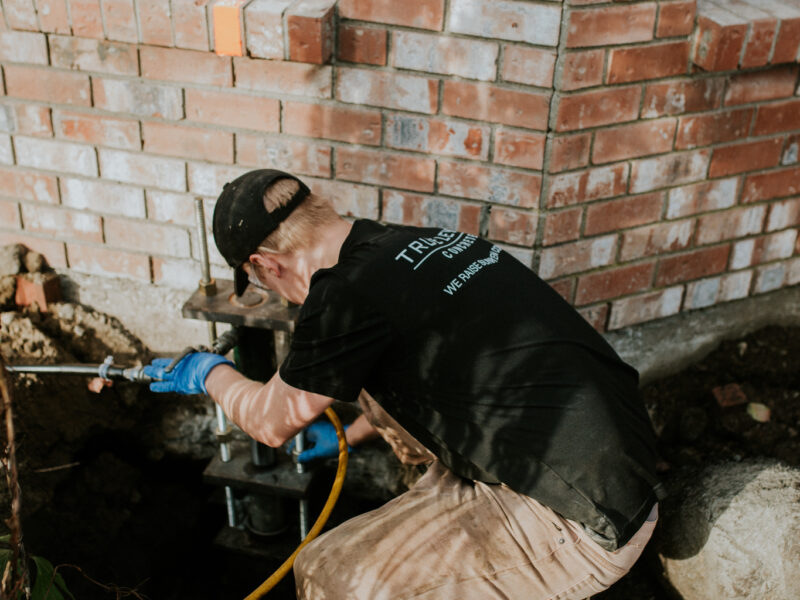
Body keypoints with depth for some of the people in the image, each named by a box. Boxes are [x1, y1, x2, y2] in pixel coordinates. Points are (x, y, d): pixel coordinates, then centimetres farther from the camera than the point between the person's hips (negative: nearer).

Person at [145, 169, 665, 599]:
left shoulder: (348, 293, -16)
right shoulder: (430, 242, 8)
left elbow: (273, 422, 3)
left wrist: (209, 374, 24)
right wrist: (348, 436, 43)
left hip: (582, 530, -9)